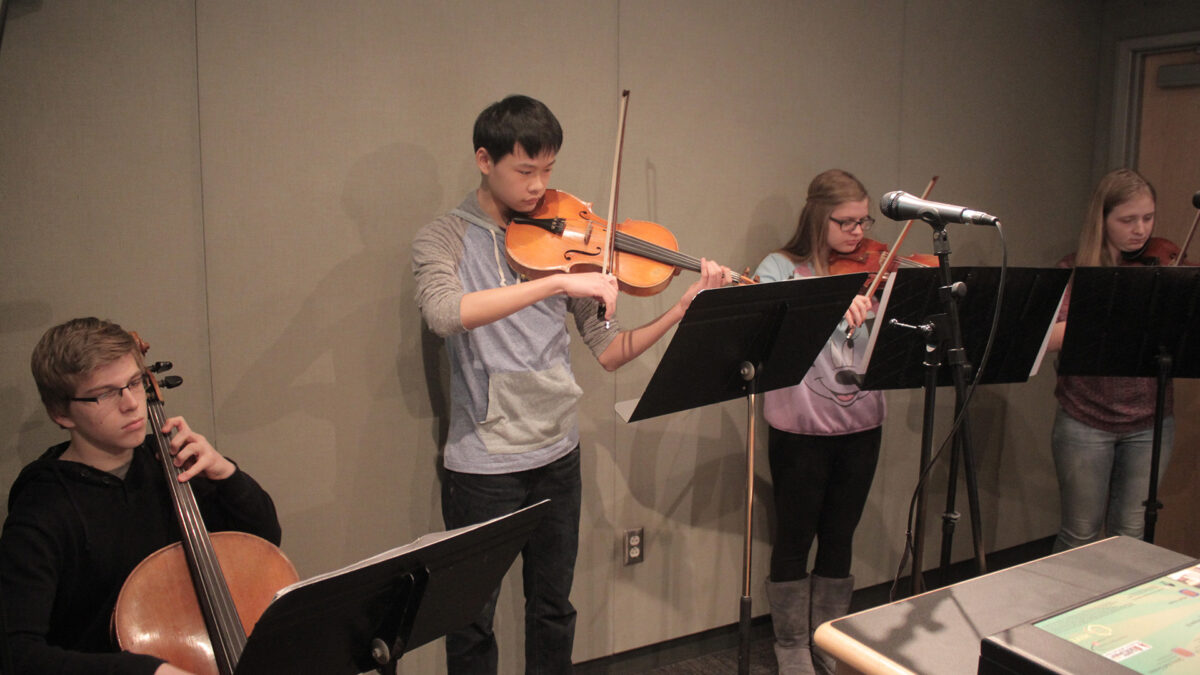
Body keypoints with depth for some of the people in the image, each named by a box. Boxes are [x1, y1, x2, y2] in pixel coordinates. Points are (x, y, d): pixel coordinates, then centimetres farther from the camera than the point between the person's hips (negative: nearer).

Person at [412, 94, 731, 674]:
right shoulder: (444, 239, -6)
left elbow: (608, 352, 1)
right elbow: (444, 313, -30)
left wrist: (687, 306, -12)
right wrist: (559, 281, -35)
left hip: (558, 455, 4)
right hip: (481, 463, -3)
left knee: (553, 608, 19)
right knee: (472, 618, 12)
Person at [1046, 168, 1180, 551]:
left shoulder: (1162, 267, 2)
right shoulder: (1075, 271, -5)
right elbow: (1049, 338, -20)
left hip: (1149, 423, 2)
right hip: (1085, 422, -2)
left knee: (1132, 537, 13)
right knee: (1080, 536, 9)